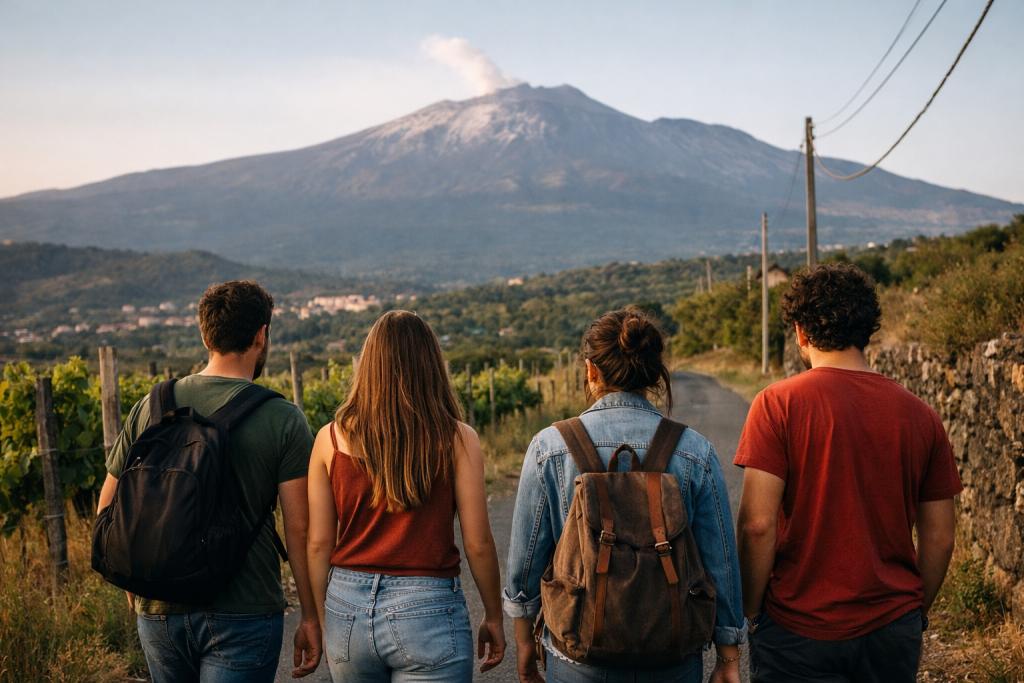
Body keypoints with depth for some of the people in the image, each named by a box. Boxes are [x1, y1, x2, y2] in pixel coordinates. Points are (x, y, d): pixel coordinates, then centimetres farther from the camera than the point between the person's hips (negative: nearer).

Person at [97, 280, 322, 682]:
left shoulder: (150, 408, 0)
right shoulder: (283, 420, -11)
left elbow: (109, 508, 6)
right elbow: (299, 527, -11)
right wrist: (310, 616, -1)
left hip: (159, 610, 4)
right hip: (243, 614, -4)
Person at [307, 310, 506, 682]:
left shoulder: (332, 439, -2)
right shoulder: (457, 440, -8)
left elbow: (318, 543, 1)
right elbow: (477, 543, -6)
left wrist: (318, 620, 13)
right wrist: (493, 617, 8)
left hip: (347, 608, 3)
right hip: (427, 610, -3)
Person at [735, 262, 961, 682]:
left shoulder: (778, 404, -11)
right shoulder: (920, 415, 0)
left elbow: (757, 524, -16)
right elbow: (939, 538, 5)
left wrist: (752, 610, -3)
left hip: (799, 629, -3)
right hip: (893, 629, 4)